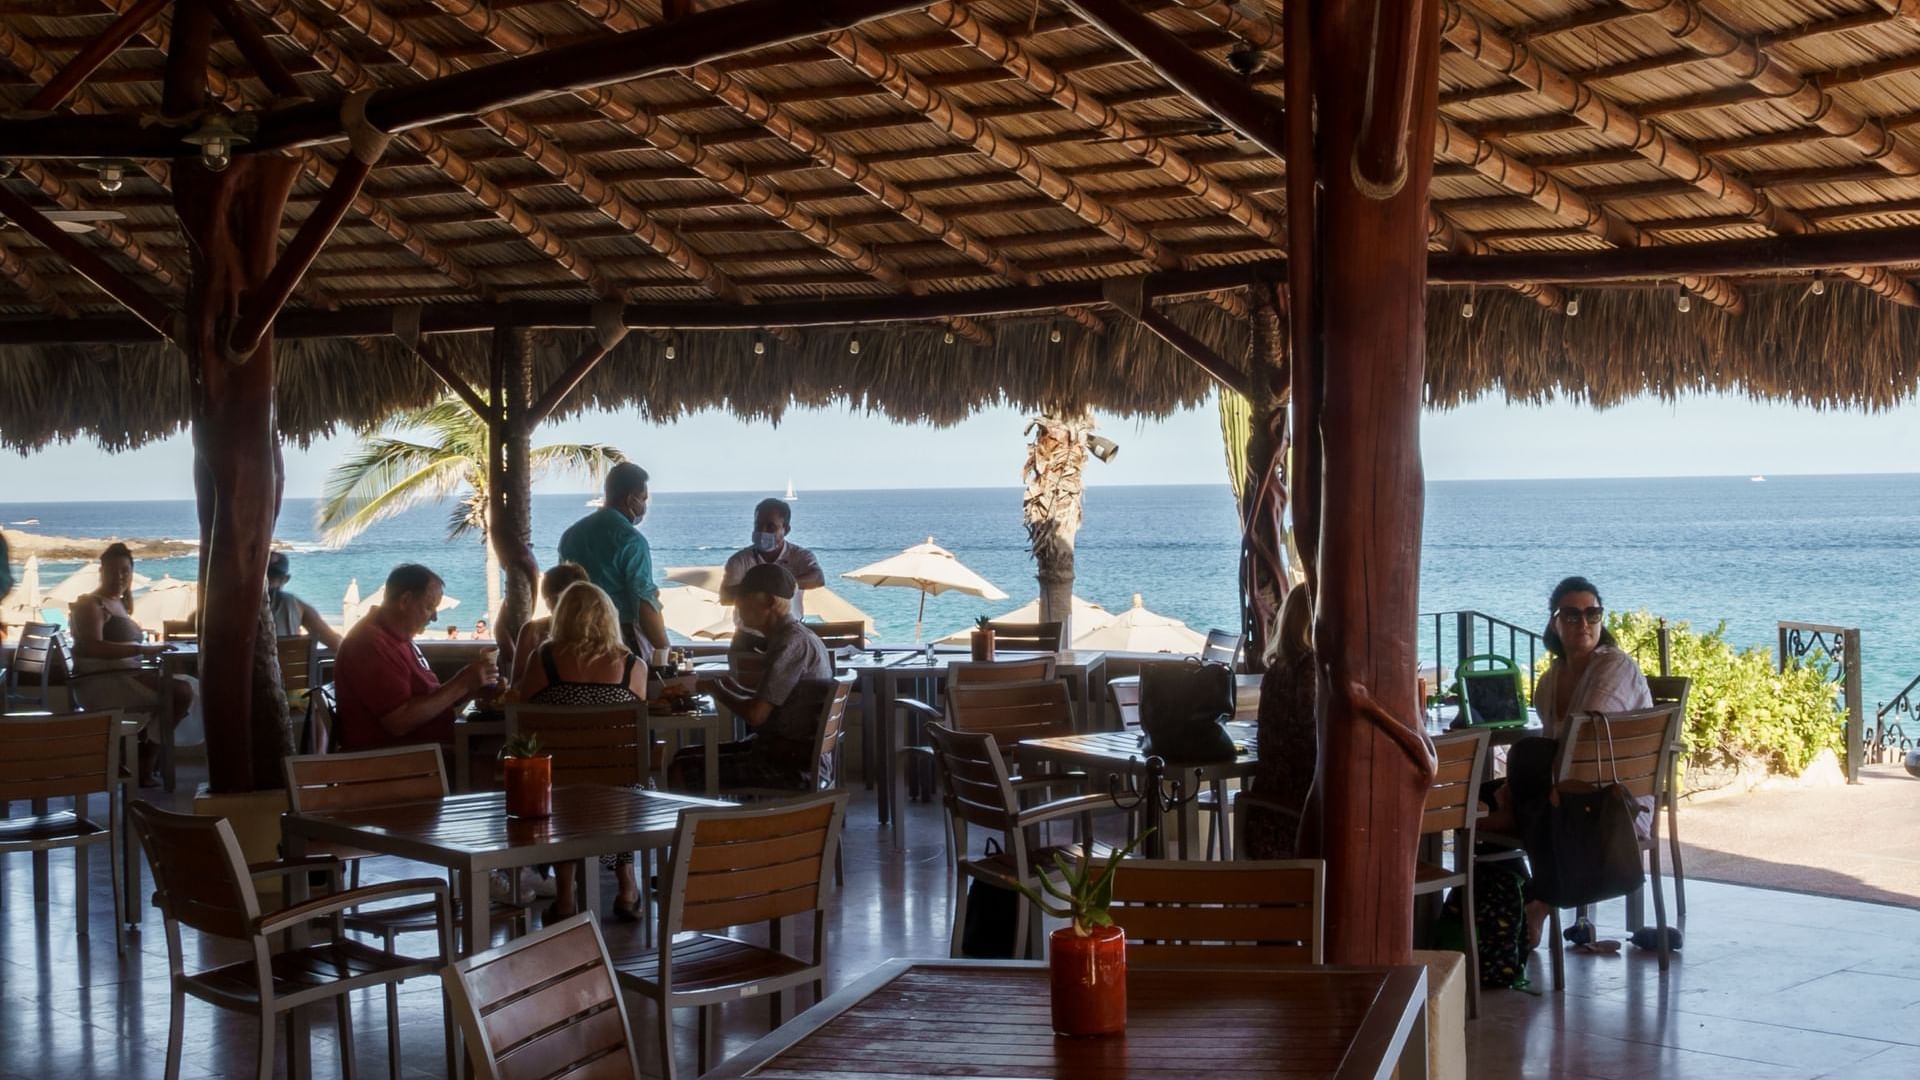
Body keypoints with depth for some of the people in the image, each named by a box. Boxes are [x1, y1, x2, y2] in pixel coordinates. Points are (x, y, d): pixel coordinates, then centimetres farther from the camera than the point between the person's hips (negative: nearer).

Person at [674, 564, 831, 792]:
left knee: (681, 772, -13)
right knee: (685, 757, 14)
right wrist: (736, 690, 9)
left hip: (790, 765, -10)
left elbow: (756, 715, -21)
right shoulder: (797, 636, 14)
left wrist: (717, 690, -3)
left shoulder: (792, 643, -18)